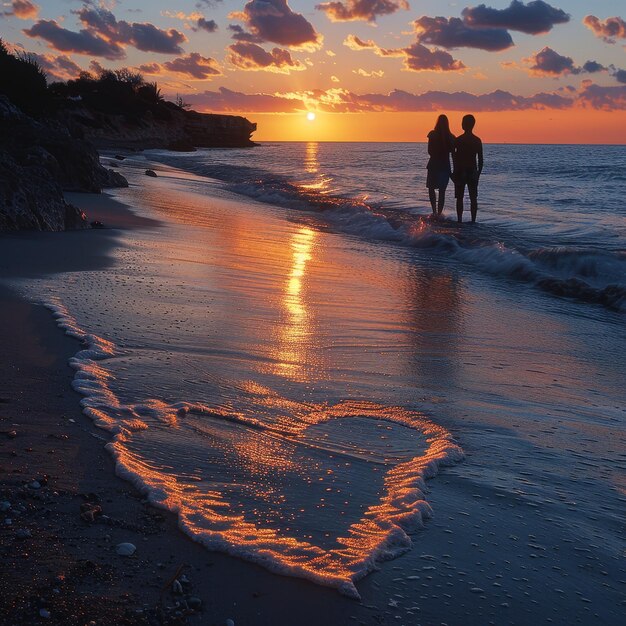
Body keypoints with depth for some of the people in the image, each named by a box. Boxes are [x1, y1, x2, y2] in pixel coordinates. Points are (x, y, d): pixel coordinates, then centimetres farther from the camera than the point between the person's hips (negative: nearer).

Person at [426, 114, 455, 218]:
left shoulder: (433, 134, -8)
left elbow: (429, 151, -3)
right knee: (442, 191, 8)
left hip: (434, 165, -2)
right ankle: (439, 213, 7)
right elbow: (453, 154, 2)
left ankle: (435, 211, -5)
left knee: (431, 188, 11)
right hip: (446, 166, 2)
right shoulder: (450, 137, -2)